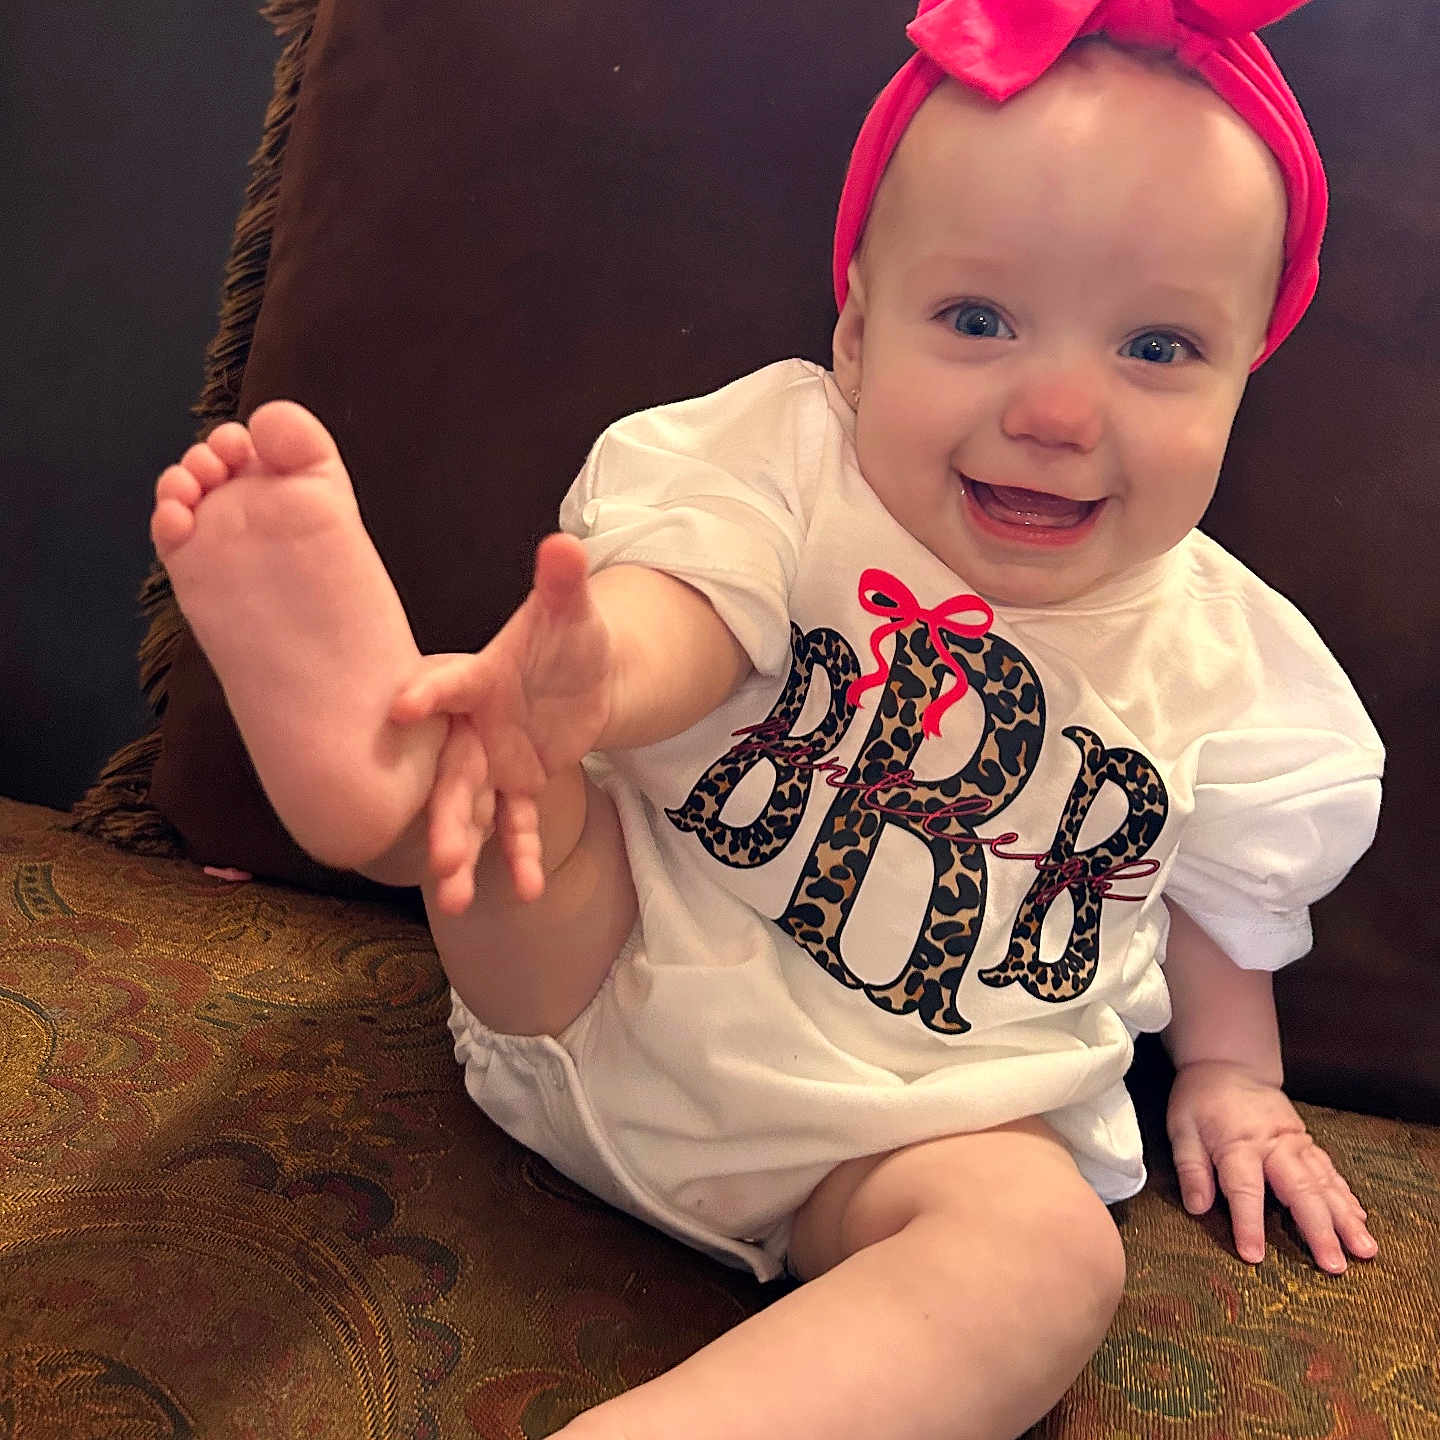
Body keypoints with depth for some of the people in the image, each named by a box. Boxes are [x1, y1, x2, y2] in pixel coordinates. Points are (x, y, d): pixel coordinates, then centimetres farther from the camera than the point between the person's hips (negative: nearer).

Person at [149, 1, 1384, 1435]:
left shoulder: (1222, 662, 0)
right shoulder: (791, 459, -10)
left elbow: (1218, 893, 17)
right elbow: (678, 611, -30)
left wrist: (1229, 1071, 12)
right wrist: (571, 674, -51)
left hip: (904, 1127, 1)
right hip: (603, 996, 0)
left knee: (1052, 1249, -28)